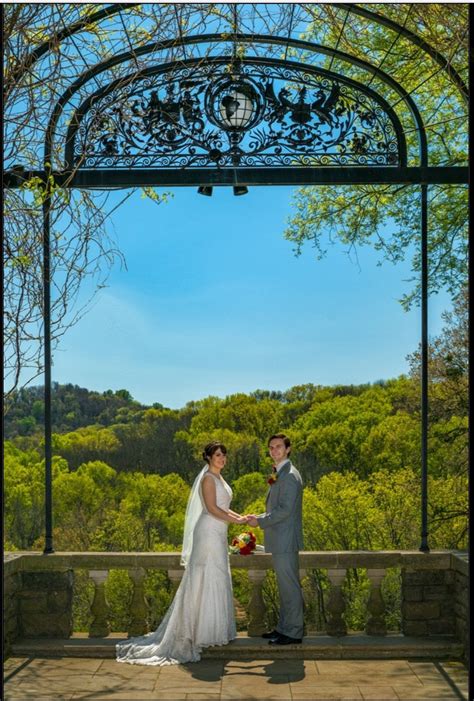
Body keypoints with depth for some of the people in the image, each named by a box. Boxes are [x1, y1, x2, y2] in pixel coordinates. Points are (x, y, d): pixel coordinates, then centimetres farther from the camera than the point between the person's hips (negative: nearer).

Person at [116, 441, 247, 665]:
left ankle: (216, 629, 20)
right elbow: (212, 508, -18)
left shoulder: (218, 479, 17)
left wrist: (239, 517, 8)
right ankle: (205, 631, -1)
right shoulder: (208, 478, -11)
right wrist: (235, 521, -15)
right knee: (208, 580, -6)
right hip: (209, 532, -10)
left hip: (218, 535, 10)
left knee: (216, 581, 12)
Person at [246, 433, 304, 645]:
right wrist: (259, 517, 9)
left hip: (286, 540, -10)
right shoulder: (279, 474, 16)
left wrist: (260, 521, -14)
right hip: (280, 540, 10)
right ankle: (284, 628, 24)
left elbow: (285, 509, -21)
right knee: (285, 586, 16)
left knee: (290, 586, -3)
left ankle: (293, 632, 5)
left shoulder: (290, 475, -15)